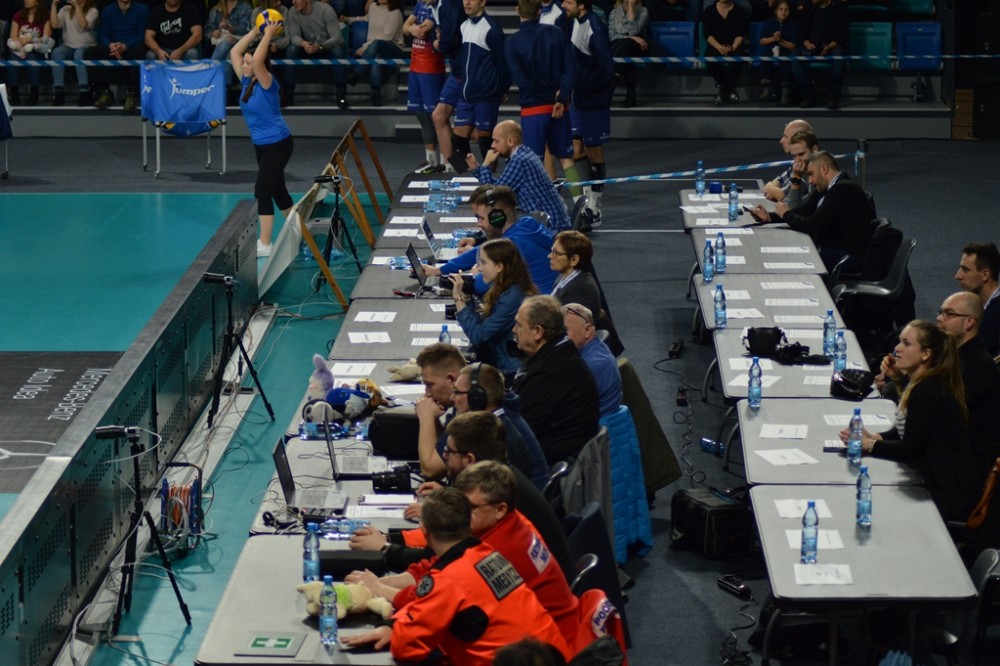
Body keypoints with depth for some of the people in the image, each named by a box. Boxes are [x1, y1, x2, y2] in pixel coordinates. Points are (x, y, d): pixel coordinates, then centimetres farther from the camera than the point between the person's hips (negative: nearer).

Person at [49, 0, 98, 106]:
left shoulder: (92, 11, 2)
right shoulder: (65, 10, 11)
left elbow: (83, 25, -16)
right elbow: (55, 25, -3)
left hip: (87, 46, -3)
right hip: (68, 46, 3)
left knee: (79, 53, -39)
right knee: (56, 52, -32)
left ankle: (84, 93, -43)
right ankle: (58, 92, -34)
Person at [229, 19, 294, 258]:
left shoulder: (267, 84, -19)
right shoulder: (247, 82, 2)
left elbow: (258, 60, -36)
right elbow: (234, 52, 5)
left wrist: (269, 34, -28)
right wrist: (256, 31, 1)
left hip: (278, 145, -9)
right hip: (261, 146, 9)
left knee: (262, 192, -10)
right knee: (277, 190, 17)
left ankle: (264, 244, -5)